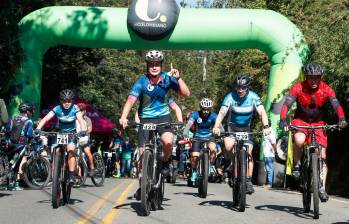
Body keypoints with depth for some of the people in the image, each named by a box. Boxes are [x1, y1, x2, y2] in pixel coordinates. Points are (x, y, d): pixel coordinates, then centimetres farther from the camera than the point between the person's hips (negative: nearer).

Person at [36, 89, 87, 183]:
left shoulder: (74, 108, -19)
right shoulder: (57, 109, -18)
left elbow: (80, 119, -33)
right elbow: (46, 118, -27)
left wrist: (83, 130, -52)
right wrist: (38, 129, -43)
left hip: (72, 133, -2)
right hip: (60, 133, 2)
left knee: (70, 151, -22)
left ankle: (71, 175, -18)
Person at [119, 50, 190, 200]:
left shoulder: (167, 78, -10)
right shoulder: (142, 81, -16)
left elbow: (186, 93, -11)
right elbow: (131, 100, -28)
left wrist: (178, 78, -25)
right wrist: (123, 117, -44)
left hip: (163, 116, 0)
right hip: (146, 119, 0)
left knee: (168, 141, -29)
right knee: (143, 153, -2)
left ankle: (165, 162, 2)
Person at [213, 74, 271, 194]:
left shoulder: (253, 97, -16)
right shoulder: (230, 97, -18)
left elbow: (262, 112, -25)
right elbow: (222, 112, -29)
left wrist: (266, 126, -44)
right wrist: (216, 127, -46)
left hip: (246, 128, 1)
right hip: (232, 127, -1)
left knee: (248, 153, -11)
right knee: (228, 146, -28)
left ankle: (248, 181, -3)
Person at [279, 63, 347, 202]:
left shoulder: (326, 90, -15)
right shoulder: (298, 88, -19)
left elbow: (337, 106, -25)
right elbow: (286, 104, -27)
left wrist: (341, 119, -45)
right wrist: (283, 120, -44)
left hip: (318, 123, 2)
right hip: (301, 121, -2)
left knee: (322, 155, -8)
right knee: (298, 140, -35)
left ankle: (322, 188, -3)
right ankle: (297, 165, -9)